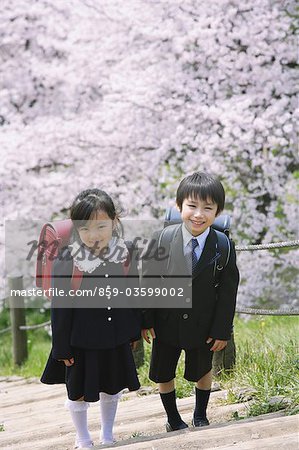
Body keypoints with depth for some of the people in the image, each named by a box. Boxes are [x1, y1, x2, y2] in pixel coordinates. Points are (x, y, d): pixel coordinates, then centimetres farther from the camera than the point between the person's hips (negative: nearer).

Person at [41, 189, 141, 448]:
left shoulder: (125, 254, -9)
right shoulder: (67, 261, -19)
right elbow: (60, 307, -13)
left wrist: (135, 330, 9)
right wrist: (62, 347, -10)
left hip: (116, 339, 3)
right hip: (82, 341, -3)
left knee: (112, 388, 19)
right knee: (79, 392, 12)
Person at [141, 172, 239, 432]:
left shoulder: (224, 247, -16)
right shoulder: (161, 240, -16)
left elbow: (228, 291, -10)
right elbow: (148, 281, -8)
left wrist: (222, 330, -8)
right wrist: (146, 320, -6)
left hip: (203, 327, 0)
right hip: (166, 323, 0)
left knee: (203, 372, 21)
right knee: (164, 375, 16)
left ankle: (200, 417, 46)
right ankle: (174, 420, 39)